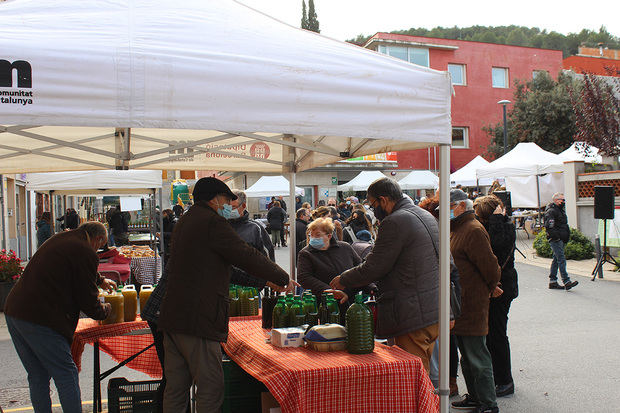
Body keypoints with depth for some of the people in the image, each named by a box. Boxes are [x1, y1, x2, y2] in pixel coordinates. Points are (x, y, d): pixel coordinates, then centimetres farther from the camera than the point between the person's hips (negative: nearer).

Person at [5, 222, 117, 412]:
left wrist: (101, 280, 52)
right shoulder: (85, 252, -9)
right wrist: (105, 309, 15)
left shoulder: (59, 239, 18)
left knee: (37, 376, 17)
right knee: (66, 375, 1)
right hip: (39, 320, -9)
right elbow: (89, 302, -5)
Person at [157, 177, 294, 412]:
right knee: (210, 390, -3)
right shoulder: (212, 222, -9)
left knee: (175, 389, 14)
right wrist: (283, 279, 2)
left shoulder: (184, 222, 22)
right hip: (198, 320, -10)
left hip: (172, 317, 10)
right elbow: (246, 256, -11)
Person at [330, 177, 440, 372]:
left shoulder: (395, 222, -15)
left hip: (414, 316, -10)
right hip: (434, 311, 10)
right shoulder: (426, 216, 15)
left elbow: (374, 267, -15)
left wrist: (343, 280, 3)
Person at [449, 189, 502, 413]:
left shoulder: (474, 230, -16)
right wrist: (490, 286, 18)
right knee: (467, 355, 19)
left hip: (472, 304, -10)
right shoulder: (456, 229, 16)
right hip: (460, 303, 10)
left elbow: (489, 266, -17)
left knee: (477, 356, -4)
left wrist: (491, 287, 0)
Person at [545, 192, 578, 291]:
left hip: (561, 240, 10)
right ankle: (566, 282, -16)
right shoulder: (551, 211, -12)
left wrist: (566, 236, 20)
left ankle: (552, 281, 16)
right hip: (555, 240, -10)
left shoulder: (560, 210, 20)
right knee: (561, 259, -13)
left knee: (556, 260, 12)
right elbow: (549, 226, -21)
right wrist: (556, 235, -24)